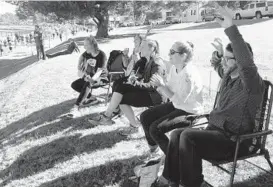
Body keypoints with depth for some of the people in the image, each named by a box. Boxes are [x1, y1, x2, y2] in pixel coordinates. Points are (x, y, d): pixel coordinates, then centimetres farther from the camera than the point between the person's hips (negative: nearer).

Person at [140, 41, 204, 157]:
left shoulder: (189, 75, -27)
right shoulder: (174, 69, -1)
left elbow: (179, 100, -26)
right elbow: (168, 92, 5)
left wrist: (162, 86, -25)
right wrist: (158, 86, -15)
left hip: (189, 112, -9)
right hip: (175, 105, 9)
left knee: (155, 128, -21)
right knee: (145, 117, 6)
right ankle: (153, 145, 32)